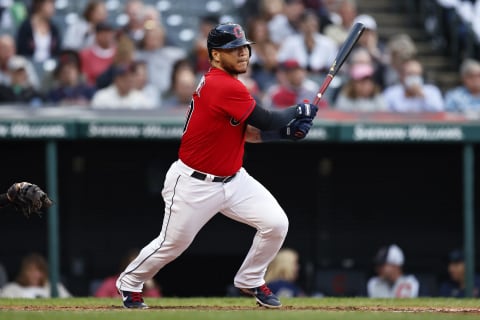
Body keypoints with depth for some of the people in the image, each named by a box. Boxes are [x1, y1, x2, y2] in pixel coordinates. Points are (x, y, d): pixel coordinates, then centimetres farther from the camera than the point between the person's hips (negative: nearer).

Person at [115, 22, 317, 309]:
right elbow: (268, 121, -24)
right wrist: (299, 112, -6)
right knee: (173, 243, 6)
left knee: (276, 223, -5)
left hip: (233, 180, 9)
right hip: (195, 185, -9)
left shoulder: (224, 83, 5)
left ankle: (250, 281, 17)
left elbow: (248, 132, 9)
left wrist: (287, 129, -6)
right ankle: (129, 283, 32)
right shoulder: (224, 87, -26)